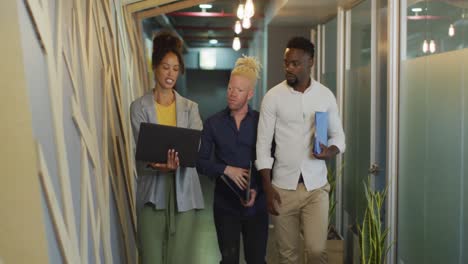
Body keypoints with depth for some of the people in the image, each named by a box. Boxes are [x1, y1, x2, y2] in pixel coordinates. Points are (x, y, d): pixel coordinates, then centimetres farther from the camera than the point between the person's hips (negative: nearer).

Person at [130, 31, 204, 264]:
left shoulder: (190, 107, 8)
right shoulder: (139, 107, 1)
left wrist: (175, 161, -28)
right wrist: (159, 165, -30)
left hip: (183, 191, 2)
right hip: (152, 192, -2)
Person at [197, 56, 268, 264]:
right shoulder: (213, 123, 1)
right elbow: (200, 162, 0)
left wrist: (257, 190, -14)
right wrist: (227, 169, -15)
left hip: (256, 204, 0)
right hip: (225, 204, 1)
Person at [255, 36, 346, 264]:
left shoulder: (326, 95, 2)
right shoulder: (273, 96, -3)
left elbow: (338, 134, 9)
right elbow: (263, 144, -3)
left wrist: (331, 151, -15)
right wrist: (267, 188, -7)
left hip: (316, 186, 1)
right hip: (283, 187, 0)